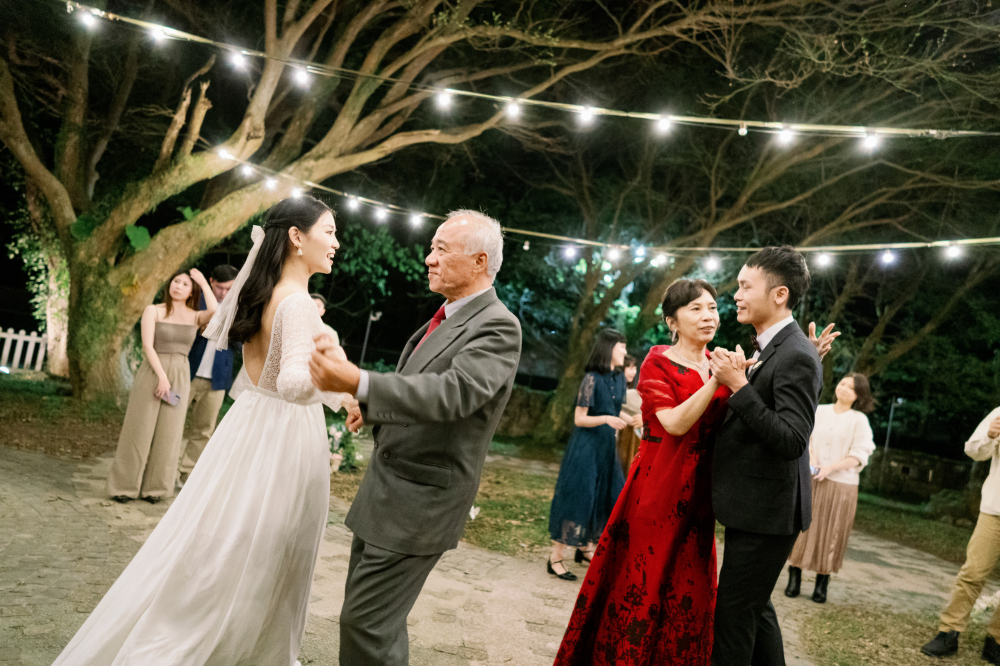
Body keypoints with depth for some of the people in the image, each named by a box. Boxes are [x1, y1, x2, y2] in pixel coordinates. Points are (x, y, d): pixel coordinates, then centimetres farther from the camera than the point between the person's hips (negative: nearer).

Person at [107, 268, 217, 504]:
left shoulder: (195, 317, 5)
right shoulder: (153, 311, 2)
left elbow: (215, 311, -17)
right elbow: (147, 346, -7)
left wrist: (204, 283, -6)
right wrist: (161, 376, -17)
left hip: (180, 377, 2)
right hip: (152, 373, -2)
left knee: (168, 433, 5)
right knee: (140, 430, 3)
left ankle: (155, 487, 15)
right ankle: (125, 486, 13)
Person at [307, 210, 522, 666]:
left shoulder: (497, 327, -17)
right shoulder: (448, 317, 11)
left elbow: (452, 393, -33)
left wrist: (358, 383, -41)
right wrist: (373, 409, 9)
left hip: (419, 502, -9)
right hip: (386, 490, 9)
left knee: (366, 621, -4)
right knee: (363, 607, 20)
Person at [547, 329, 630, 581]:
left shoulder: (619, 379, 7)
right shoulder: (592, 379, -14)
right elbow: (579, 419, -14)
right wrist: (605, 419, -28)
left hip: (607, 447, 8)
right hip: (587, 445, -8)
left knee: (606, 498, 12)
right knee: (578, 497, -6)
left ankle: (586, 548, 30)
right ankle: (556, 557, 4)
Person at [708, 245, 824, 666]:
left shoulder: (796, 356, -19)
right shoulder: (766, 347, 9)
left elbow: (792, 440, -26)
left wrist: (738, 385, -26)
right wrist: (731, 380, 1)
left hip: (767, 512, -9)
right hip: (754, 508, 9)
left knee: (733, 613, 1)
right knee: (755, 607, 21)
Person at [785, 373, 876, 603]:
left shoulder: (859, 420, 1)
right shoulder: (819, 411, 9)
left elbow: (859, 456, -4)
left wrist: (830, 467, -15)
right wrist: (809, 456, -11)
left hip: (841, 484, -2)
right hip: (809, 480, 2)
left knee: (831, 533, 3)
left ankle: (822, 582, 13)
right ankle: (794, 576, 11)